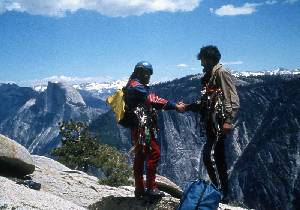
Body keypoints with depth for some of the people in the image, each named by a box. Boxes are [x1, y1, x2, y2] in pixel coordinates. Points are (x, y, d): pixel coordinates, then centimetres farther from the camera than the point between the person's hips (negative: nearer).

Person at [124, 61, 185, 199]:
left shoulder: (133, 86, 22)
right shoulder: (137, 87, -11)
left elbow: (150, 102, 13)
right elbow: (154, 100, -21)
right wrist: (175, 106, -21)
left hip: (137, 128, 11)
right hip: (143, 127, -11)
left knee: (140, 156, 12)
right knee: (154, 153, -9)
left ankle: (139, 189, 18)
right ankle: (151, 187, -5)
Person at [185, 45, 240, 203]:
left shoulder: (222, 73, -6)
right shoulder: (209, 76, 21)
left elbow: (232, 99, -15)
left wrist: (228, 120, -24)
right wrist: (187, 107, 22)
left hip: (219, 123, -10)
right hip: (212, 124, 10)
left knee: (210, 156, -15)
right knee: (217, 158, 12)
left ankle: (221, 193, -8)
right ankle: (223, 193, 20)